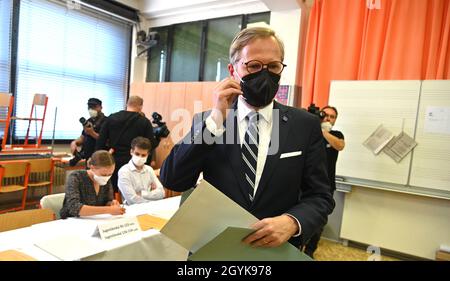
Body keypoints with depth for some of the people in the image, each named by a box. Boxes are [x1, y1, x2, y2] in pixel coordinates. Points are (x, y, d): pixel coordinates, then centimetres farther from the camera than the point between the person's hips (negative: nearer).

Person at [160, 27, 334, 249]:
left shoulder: (306, 125, -6)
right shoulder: (207, 121, -6)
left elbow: (320, 196, -5)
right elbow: (171, 180, -15)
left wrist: (292, 222, -25)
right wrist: (215, 119, -23)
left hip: (277, 249, 0)